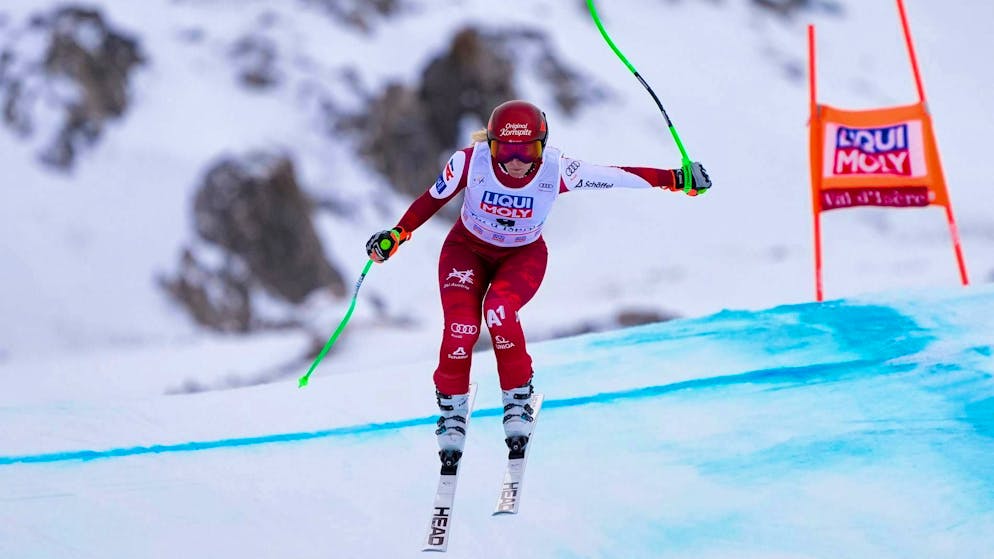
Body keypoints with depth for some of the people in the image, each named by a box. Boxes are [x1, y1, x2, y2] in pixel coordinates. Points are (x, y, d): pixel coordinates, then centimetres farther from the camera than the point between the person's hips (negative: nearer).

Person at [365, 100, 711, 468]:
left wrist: (675, 179, -18)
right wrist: (396, 235, -9)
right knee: (461, 327, -21)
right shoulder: (471, 161, -27)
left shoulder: (556, 171, -27)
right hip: (467, 250, 1)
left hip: (523, 256, 0)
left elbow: (618, 177, -19)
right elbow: (434, 198, -11)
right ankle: (452, 409, 7)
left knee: (499, 311, -31)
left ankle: (518, 400, -7)